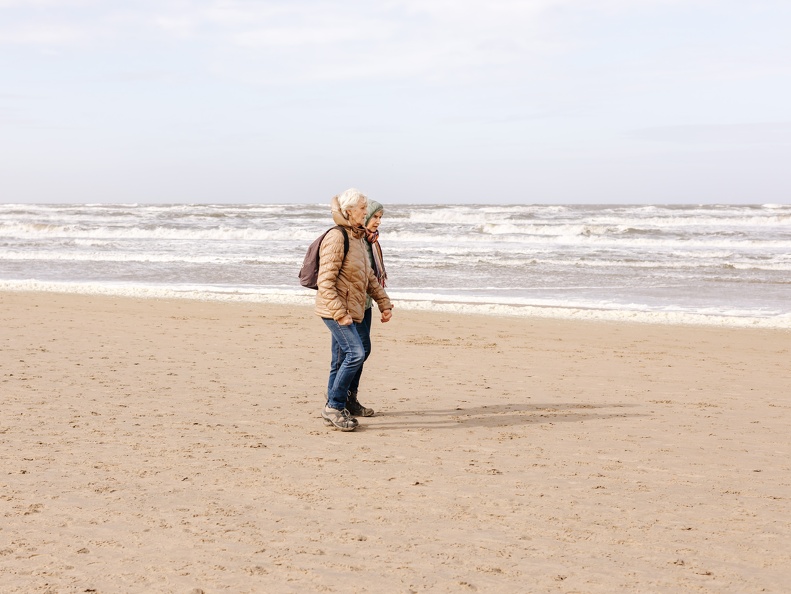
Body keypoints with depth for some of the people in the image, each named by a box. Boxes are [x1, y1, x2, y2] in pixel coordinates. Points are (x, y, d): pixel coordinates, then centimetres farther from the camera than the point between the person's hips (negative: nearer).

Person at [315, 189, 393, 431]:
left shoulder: (358, 237, 15)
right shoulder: (336, 237, -15)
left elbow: (369, 276, 24)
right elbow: (325, 281, -19)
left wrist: (384, 302, 17)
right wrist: (340, 313, -23)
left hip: (351, 309, 9)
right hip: (335, 308, -9)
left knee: (341, 361, 11)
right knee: (356, 353, -17)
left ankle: (333, 411, 18)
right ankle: (335, 405, -7)